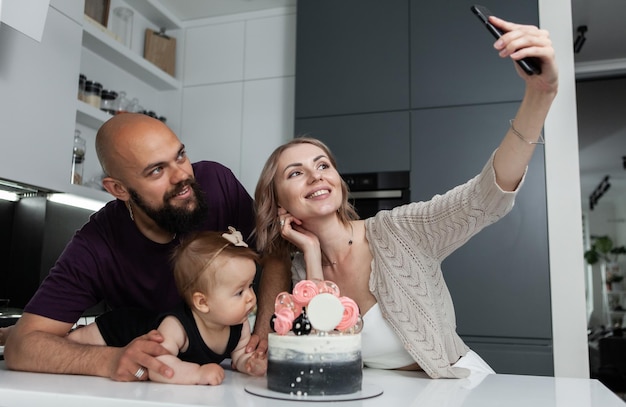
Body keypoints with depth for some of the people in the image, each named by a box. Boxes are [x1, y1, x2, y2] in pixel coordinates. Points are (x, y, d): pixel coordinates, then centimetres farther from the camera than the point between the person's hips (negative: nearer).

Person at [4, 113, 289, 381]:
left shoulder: (216, 182, -20)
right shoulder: (95, 248, -23)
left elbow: (275, 256, -10)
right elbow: (19, 346, -22)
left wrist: (265, 328, -26)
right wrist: (111, 361, -40)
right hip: (148, 382, 0)